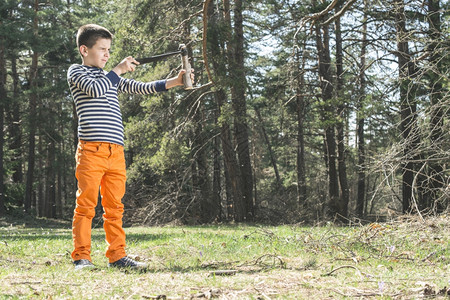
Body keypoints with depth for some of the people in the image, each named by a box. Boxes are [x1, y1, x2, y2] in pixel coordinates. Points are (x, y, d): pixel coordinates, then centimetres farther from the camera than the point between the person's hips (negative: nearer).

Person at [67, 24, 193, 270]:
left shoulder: (111, 78, 25)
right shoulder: (76, 72, 6)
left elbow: (141, 88, 17)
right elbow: (95, 89, -13)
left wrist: (175, 82, 6)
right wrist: (119, 69, -3)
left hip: (116, 152, 6)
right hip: (91, 150, -6)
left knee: (114, 206, 6)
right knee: (86, 205, -6)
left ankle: (117, 256, 10)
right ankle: (81, 257, -3)